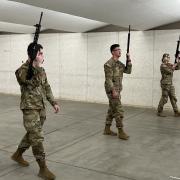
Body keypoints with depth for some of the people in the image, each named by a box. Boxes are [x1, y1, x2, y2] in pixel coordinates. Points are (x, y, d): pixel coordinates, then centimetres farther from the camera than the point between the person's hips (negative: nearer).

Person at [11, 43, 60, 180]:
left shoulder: (40, 69, 9)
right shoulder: (22, 70, -14)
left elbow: (46, 87, 16)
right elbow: (35, 83, -26)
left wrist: (53, 102, 12)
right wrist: (38, 67, -26)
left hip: (41, 107, 8)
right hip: (30, 108, -8)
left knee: (32, 134, 18)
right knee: (38, 138, -8)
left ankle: (18, 155, 40)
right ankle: (43, 169, 0)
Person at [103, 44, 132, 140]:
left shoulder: (119, 63, 14)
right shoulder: (109, 64, -14)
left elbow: (128, 71, 11)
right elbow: (108, 79, -19)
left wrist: (129, 60, 0)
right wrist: (113, 91, -24)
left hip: (117, 90, 9)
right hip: (112, 90, -9)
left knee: (112, 109, 13)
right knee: (119, 110, -9)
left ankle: (107, 129, 22)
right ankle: (121, 132, -3)